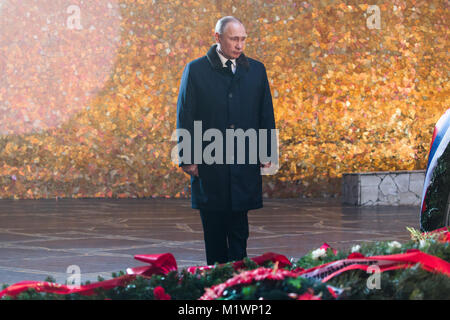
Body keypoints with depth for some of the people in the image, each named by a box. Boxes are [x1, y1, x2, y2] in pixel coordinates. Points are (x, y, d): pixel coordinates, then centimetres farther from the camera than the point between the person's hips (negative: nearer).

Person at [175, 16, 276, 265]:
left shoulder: (256, 70, 8)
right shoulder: (196, 70, 0)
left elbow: (266, 114, 12)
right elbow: (185, 117, 0)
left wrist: (267, 153, 6)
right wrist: (187, 158, -4)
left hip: (244, 164, 1)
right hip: (208, 164, -1)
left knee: (239, 230, 1)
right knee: (213, 228, 5)